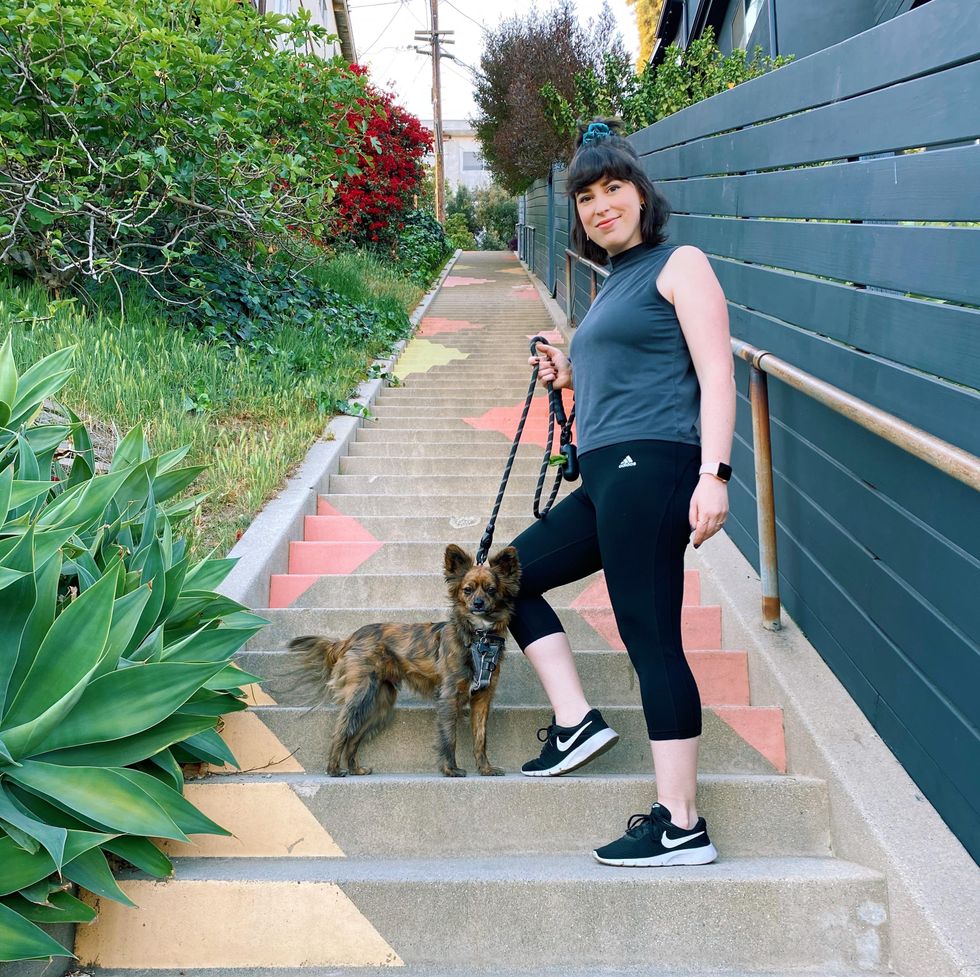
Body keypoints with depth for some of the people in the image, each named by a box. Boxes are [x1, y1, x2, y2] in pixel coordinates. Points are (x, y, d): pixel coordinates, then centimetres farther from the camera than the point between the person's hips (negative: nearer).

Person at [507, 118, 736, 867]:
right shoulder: (615, 286, 24)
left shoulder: (678, 265, 0)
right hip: (606, 478, 10)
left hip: (650, 467, -10)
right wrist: (567, 380, 15)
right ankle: (576, 722, 14)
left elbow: (715, 374, -11)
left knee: (651, 637, -11)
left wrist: (713, 472, -21)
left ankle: (681, 825, -6)